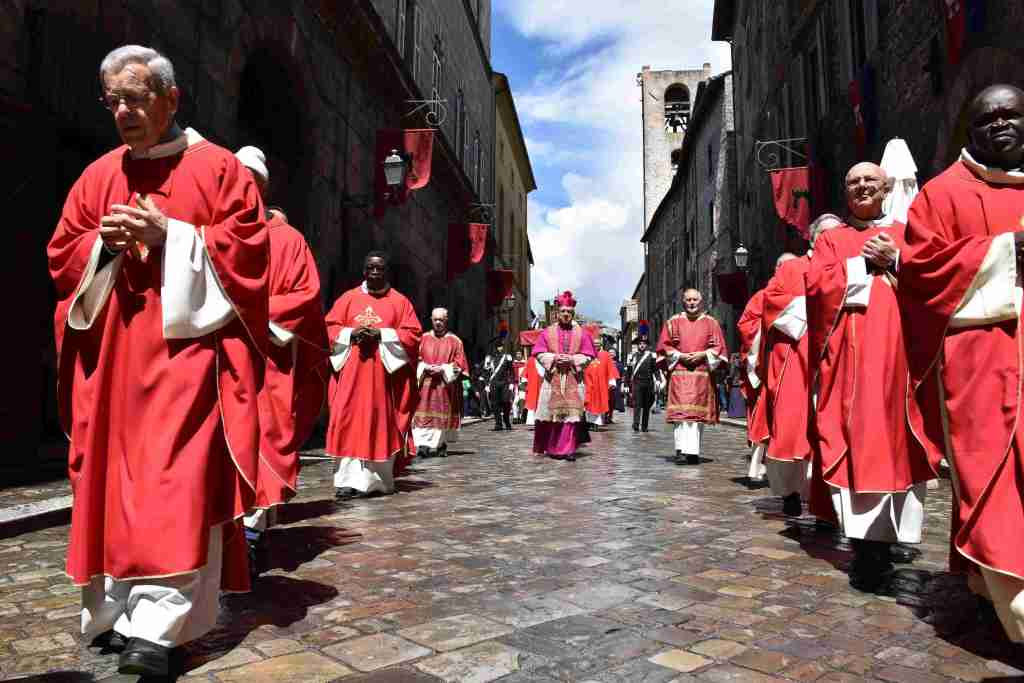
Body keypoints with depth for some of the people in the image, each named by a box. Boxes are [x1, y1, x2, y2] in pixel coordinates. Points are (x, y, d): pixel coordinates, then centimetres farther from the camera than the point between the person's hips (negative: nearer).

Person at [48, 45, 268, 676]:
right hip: (111, 353, 5)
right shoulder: (98, 176, 16)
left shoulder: (217, 168, 2)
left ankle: (159, 624, -7)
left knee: (176, 482, -10)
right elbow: (62, 252, 15)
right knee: (113, 478, 7)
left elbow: (246, 246, -6)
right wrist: (104, 243, -5)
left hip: (186, 346, -5)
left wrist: (169, 235, -14)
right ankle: (113, 609, 20)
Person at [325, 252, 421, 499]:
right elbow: (330, 327, 9)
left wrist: (381, 335, -12)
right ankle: (349, 479, -3)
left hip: (384, 371, -1)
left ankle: (377, 480, 9)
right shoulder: (348, 298, 13)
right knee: (349, 421, -6)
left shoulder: (400, 301, 8)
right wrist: (351, 334, -10)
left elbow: (412, 334, 0)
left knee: (380, 423, 0)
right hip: (351, 371, 1)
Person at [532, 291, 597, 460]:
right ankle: (552, 448, 15)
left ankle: (569, 449, 0)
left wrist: (572, 359, -11)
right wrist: (554, 358, -11)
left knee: (572, 413, -4)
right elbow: (539, 353, 4)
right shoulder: (548, 332, 7)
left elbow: (588, 355, 5)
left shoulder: (581, 333, 7)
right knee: (552, 413, 2)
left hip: (574, 380, 0)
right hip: (552, 378, 0)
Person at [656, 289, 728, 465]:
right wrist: (679, 355, -8)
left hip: (702, 373, 1)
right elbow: (664, 345, 7)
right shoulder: (673, 322, 12)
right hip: (679, 373, -1)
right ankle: (682, 450, -16)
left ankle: (693, 451, 4)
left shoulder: (711, 323, 13)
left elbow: (718, 347, 8)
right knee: (681, 410, -12)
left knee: (698, 412, -1)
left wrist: (703, 355, -9)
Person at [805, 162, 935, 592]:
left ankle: (881, 539, 6)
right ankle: (866, 542, -8)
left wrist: (895, 263, -6)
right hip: (851, 349, -2)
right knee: (856, 439, -9)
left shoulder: (905, 236, 20)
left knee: (896, 437, -3)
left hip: (899, 346, 2)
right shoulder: (831, 239, 17)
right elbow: (817, 286, -1)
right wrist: (865, 264, -3)